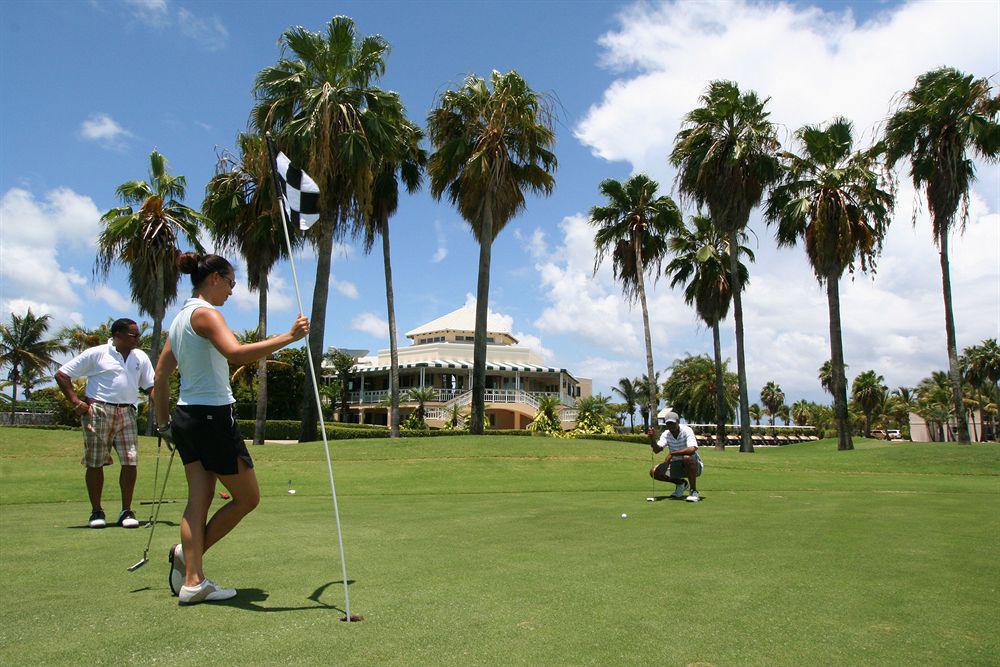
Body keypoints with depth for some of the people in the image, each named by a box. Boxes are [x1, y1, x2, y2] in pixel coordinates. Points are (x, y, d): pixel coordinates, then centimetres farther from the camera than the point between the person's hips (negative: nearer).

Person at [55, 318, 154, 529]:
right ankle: (96, 511, 14)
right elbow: (62, 374, 2)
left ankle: (126, 511, 5)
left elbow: (151, 386, 13)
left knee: (130, 462, -4)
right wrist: (76, 402, -6)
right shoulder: (96, 354, 1)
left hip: (127, 413, 3)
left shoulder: (140, 357, 13)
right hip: (98, 411, -3)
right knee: (95, 463, 2)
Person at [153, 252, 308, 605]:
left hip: (186, 415, 10)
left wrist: (163, 422, 23)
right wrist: (288, 337, -29)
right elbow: (236, 353, -31)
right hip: (213, 417, -10)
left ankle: (192, 581, 9)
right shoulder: (205, 313, -12)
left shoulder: (180, 318, 16)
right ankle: (190, 553, 7)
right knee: (248, 498, 3)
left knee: (199, 499, 9)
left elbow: (161, 374, 19)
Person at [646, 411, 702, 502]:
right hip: (676, 466, 5)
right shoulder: (666, 434, -3)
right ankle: (681, 484, 11)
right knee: (654, 471, -13)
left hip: (694, 466, -5)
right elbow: (657, 450, -17)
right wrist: (652, 438, -36)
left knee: (687, 458, -39)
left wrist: (672, 454, -36)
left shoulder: (686, 430, -18)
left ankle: (694, 492, -22)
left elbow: (692, 449, -35)